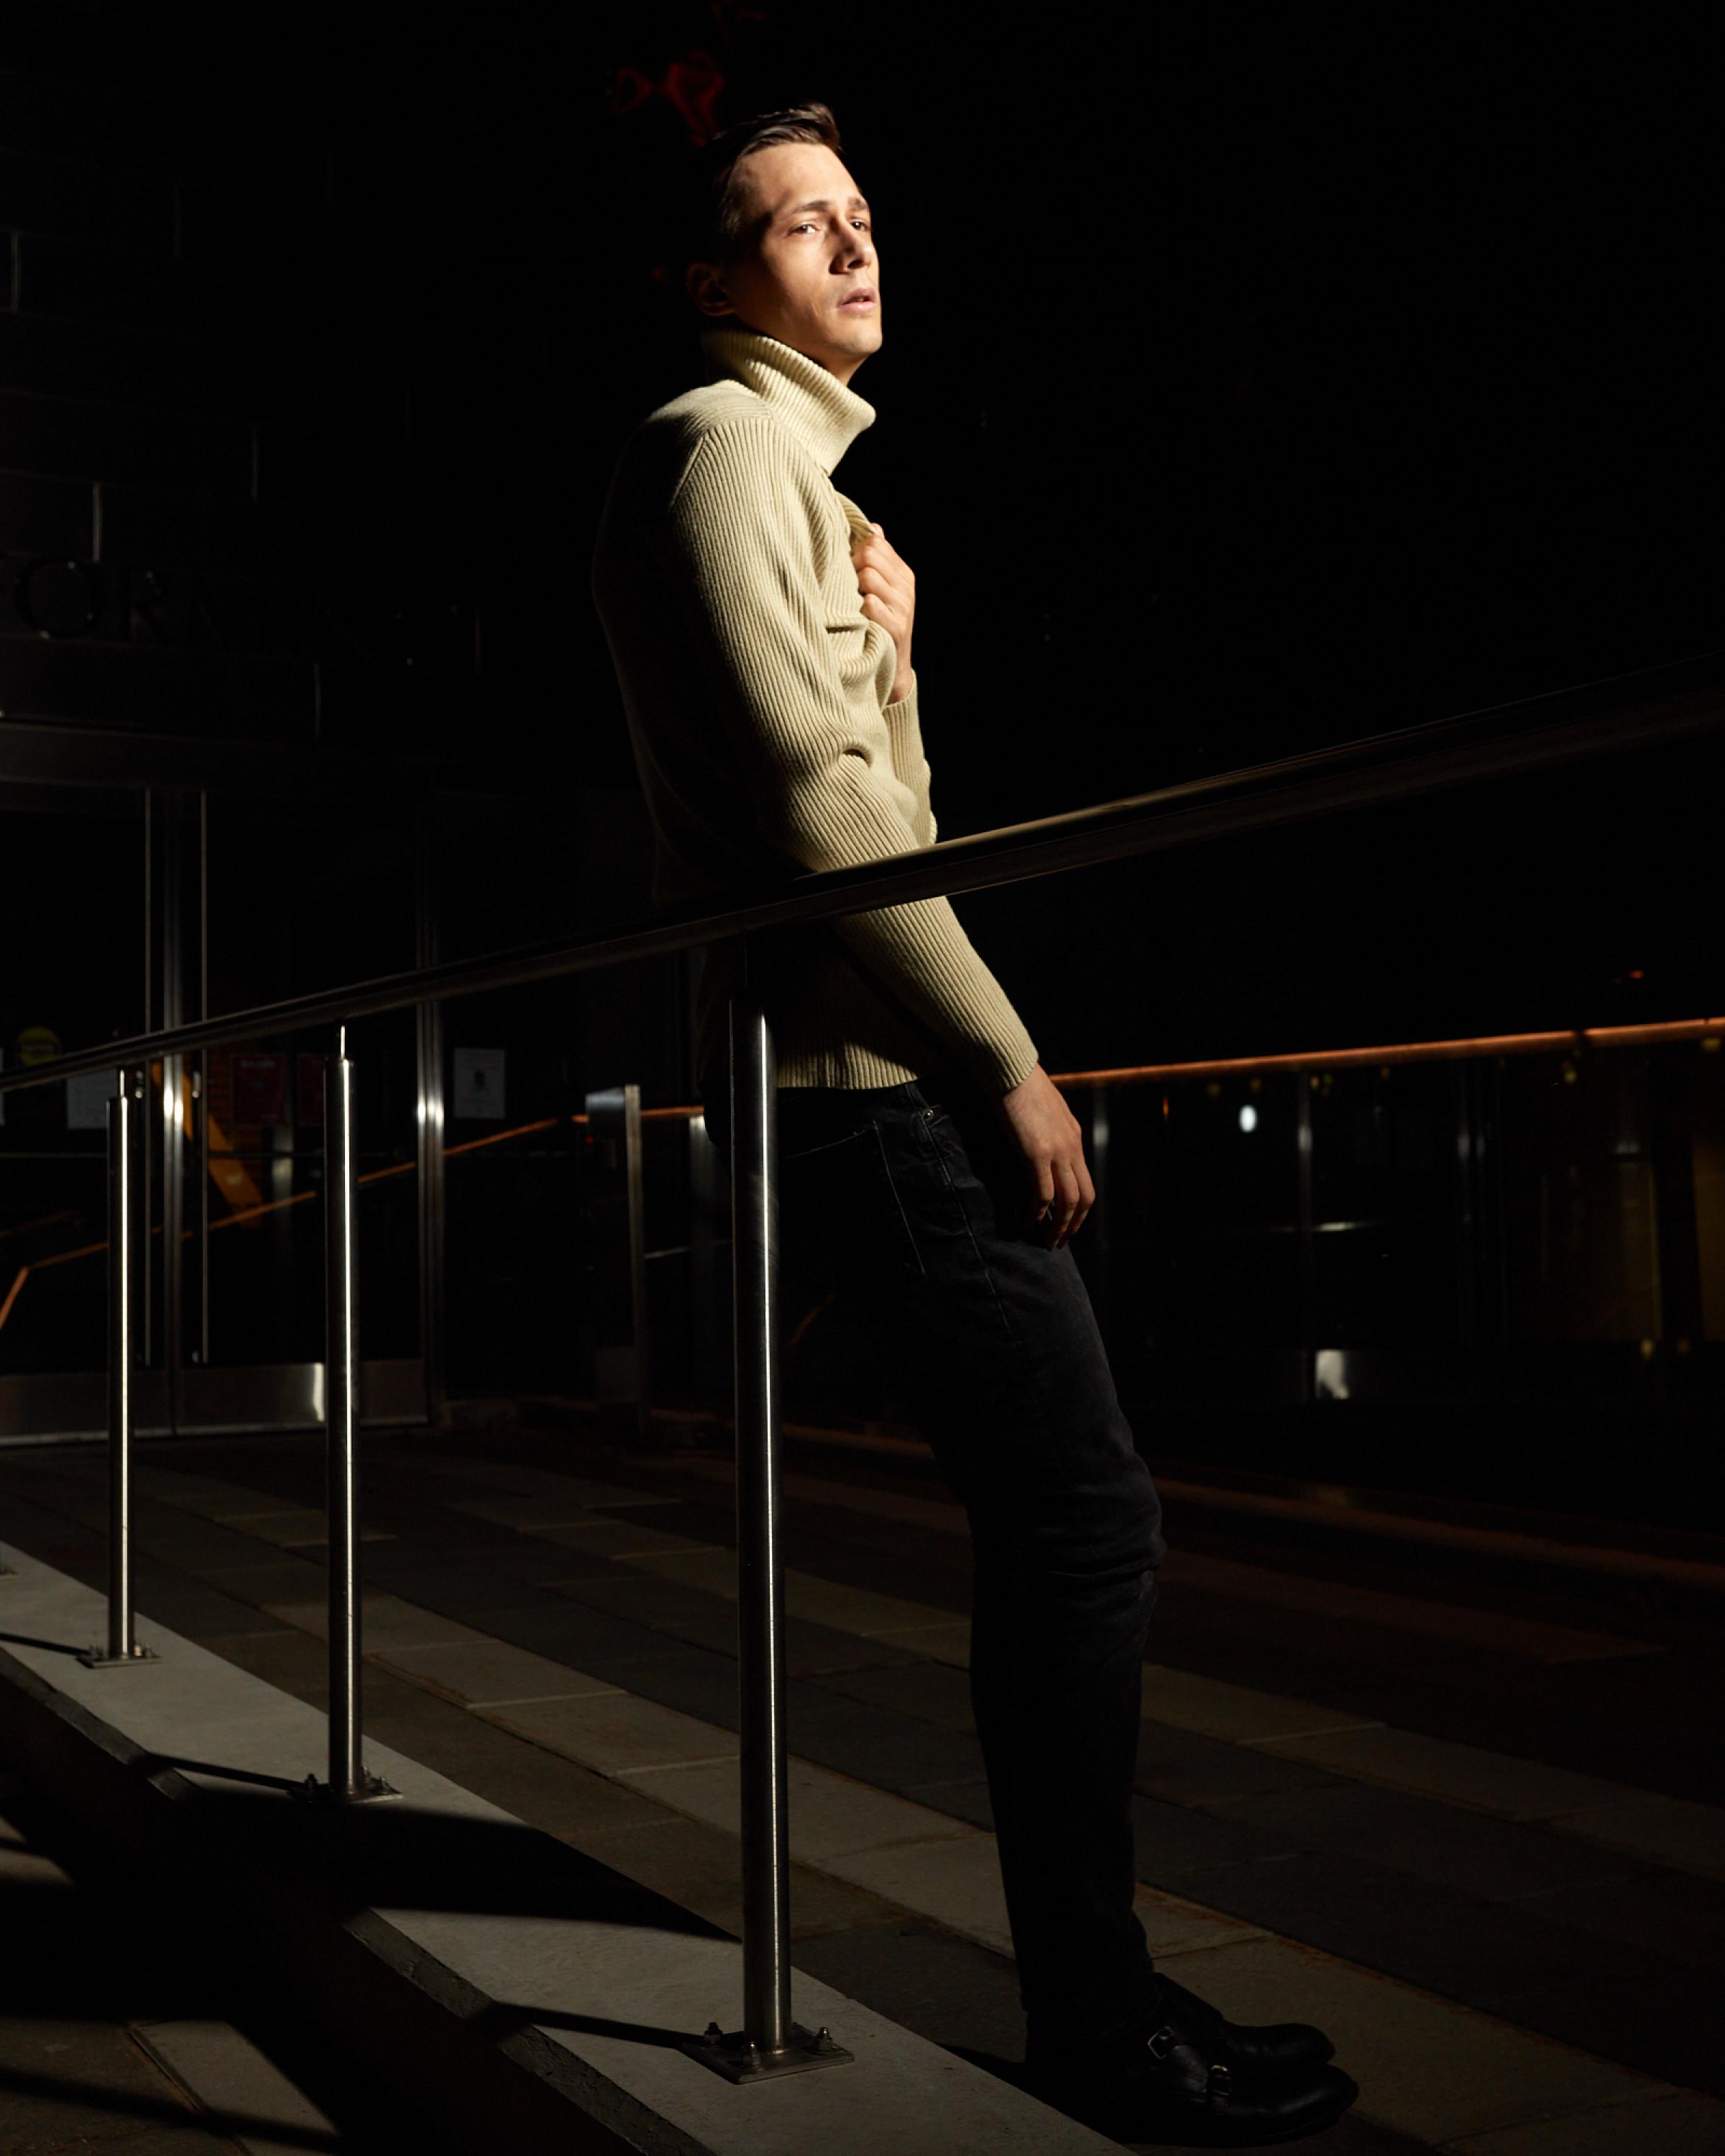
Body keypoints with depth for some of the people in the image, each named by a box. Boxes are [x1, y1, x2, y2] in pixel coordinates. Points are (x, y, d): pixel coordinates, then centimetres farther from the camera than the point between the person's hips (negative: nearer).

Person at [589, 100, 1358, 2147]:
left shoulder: (810, 475, 27)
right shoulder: (723, 443, -5)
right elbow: (806, 791, -16)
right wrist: (1005, 1056, -16)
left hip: (898, 1073, 10)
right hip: (863, 1075, -10)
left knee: (1060, 1528, 8)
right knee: (1083, 1518, -11)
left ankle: (1093, 1988, 17)